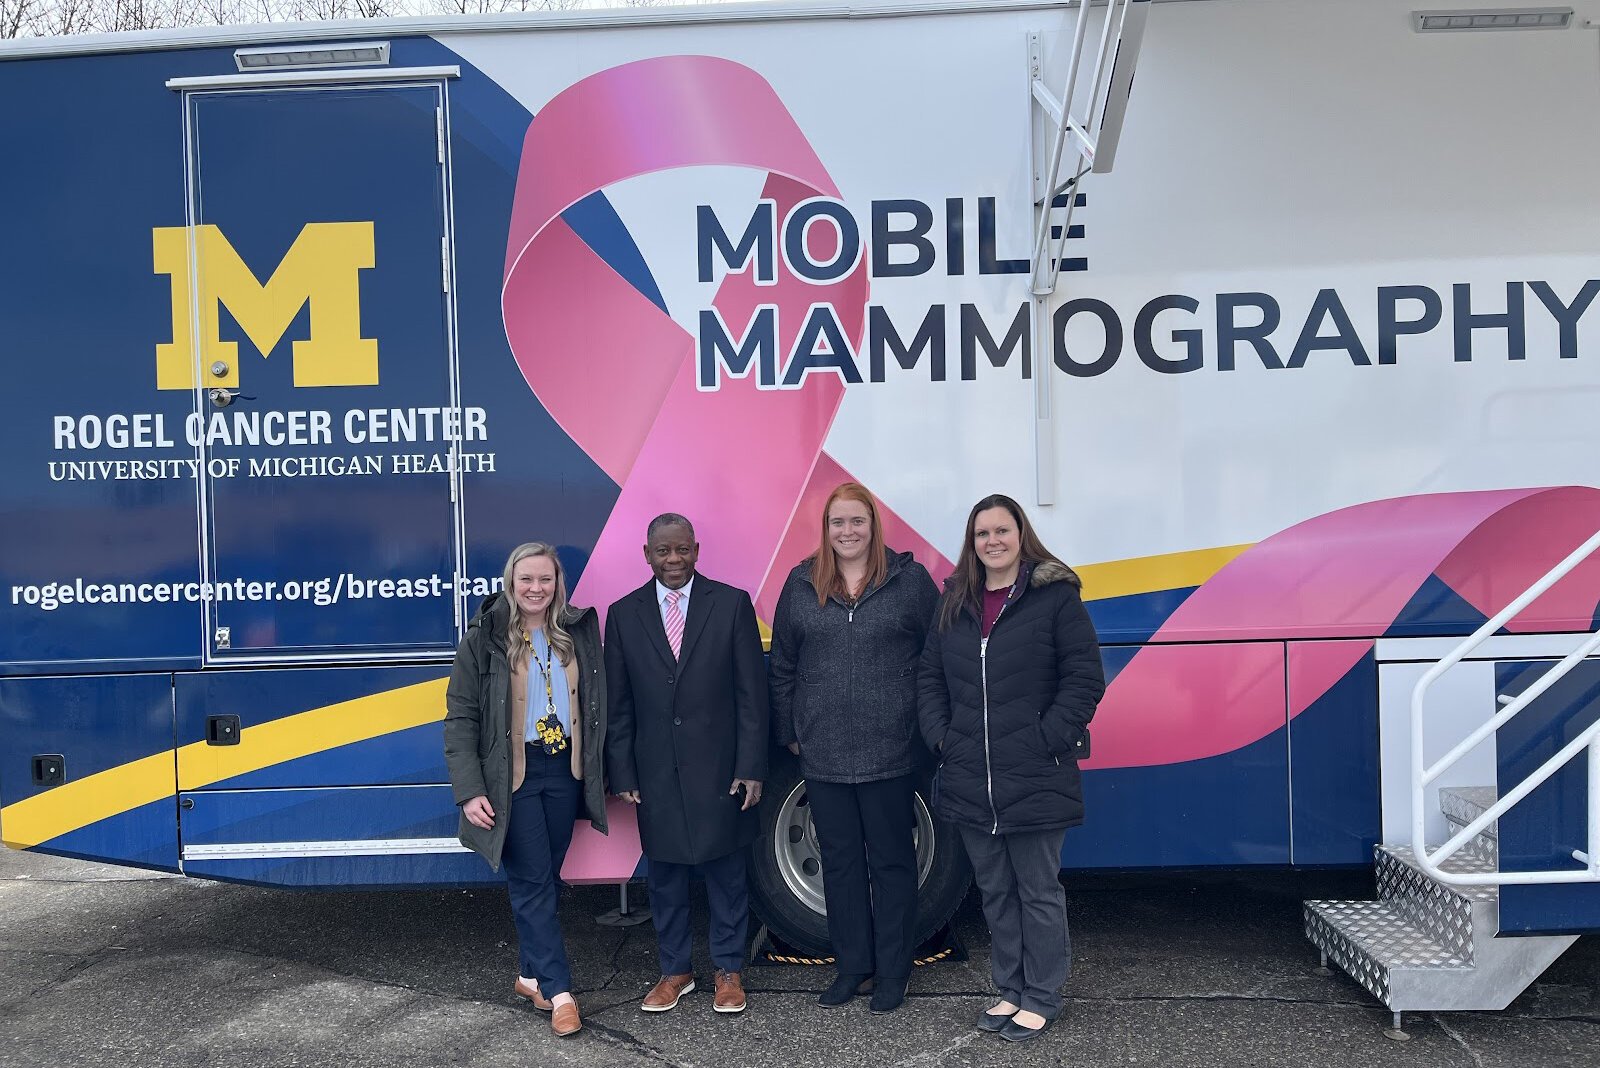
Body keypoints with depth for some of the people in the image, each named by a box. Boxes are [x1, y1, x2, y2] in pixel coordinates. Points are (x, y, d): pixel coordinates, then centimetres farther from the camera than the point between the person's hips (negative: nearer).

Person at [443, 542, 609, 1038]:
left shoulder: (579, 631, 4)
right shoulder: (484, 638, -6)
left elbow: (595, 706, 9)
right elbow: (460, 718, -8)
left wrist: (598, 771, 4)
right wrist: (470, 791, -14)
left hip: (565, 771, 4)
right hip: (512, 775, -4)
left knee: (545, 878, 13)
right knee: (532, 882, -1)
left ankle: (531, 975, 28)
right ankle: (558, 991, 5)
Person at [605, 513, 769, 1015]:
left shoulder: (732, 604, -3)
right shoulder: (624, 615, 3)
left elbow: (751, 692, -3)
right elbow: (618, 704, 5)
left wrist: (750, 766, -7)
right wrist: (622, 774, 1)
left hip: (719, 768, -2)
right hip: (655, 773, 2)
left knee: (726, 873, 9)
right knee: (664, 875, 13)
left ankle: (728, 969, 26)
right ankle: (674, 970, 30)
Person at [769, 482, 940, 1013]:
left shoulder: (910, 579, -2)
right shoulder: (801, 584, 5)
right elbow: (782, 666, 11)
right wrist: (789, 732, 9)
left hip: (890, 752, -3)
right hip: (823, 755, 3)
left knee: (891, 862, 8)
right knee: (840, 861, 13)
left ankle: (892, 972, 22)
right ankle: (851, 965, 28)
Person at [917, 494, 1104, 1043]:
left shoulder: (1055, 596, -6)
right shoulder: (954, 603, 10)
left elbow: (1084, 679, -8)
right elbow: (930, 677, 14)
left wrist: (1047, 741, -14)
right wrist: (941, 738, 2)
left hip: (1034, 781, -5)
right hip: (970, 781, 5)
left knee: (1038, 891, 7)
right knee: (995, 892, 16)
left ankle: (1042, 998, 22)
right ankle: (1010, 991, 30)